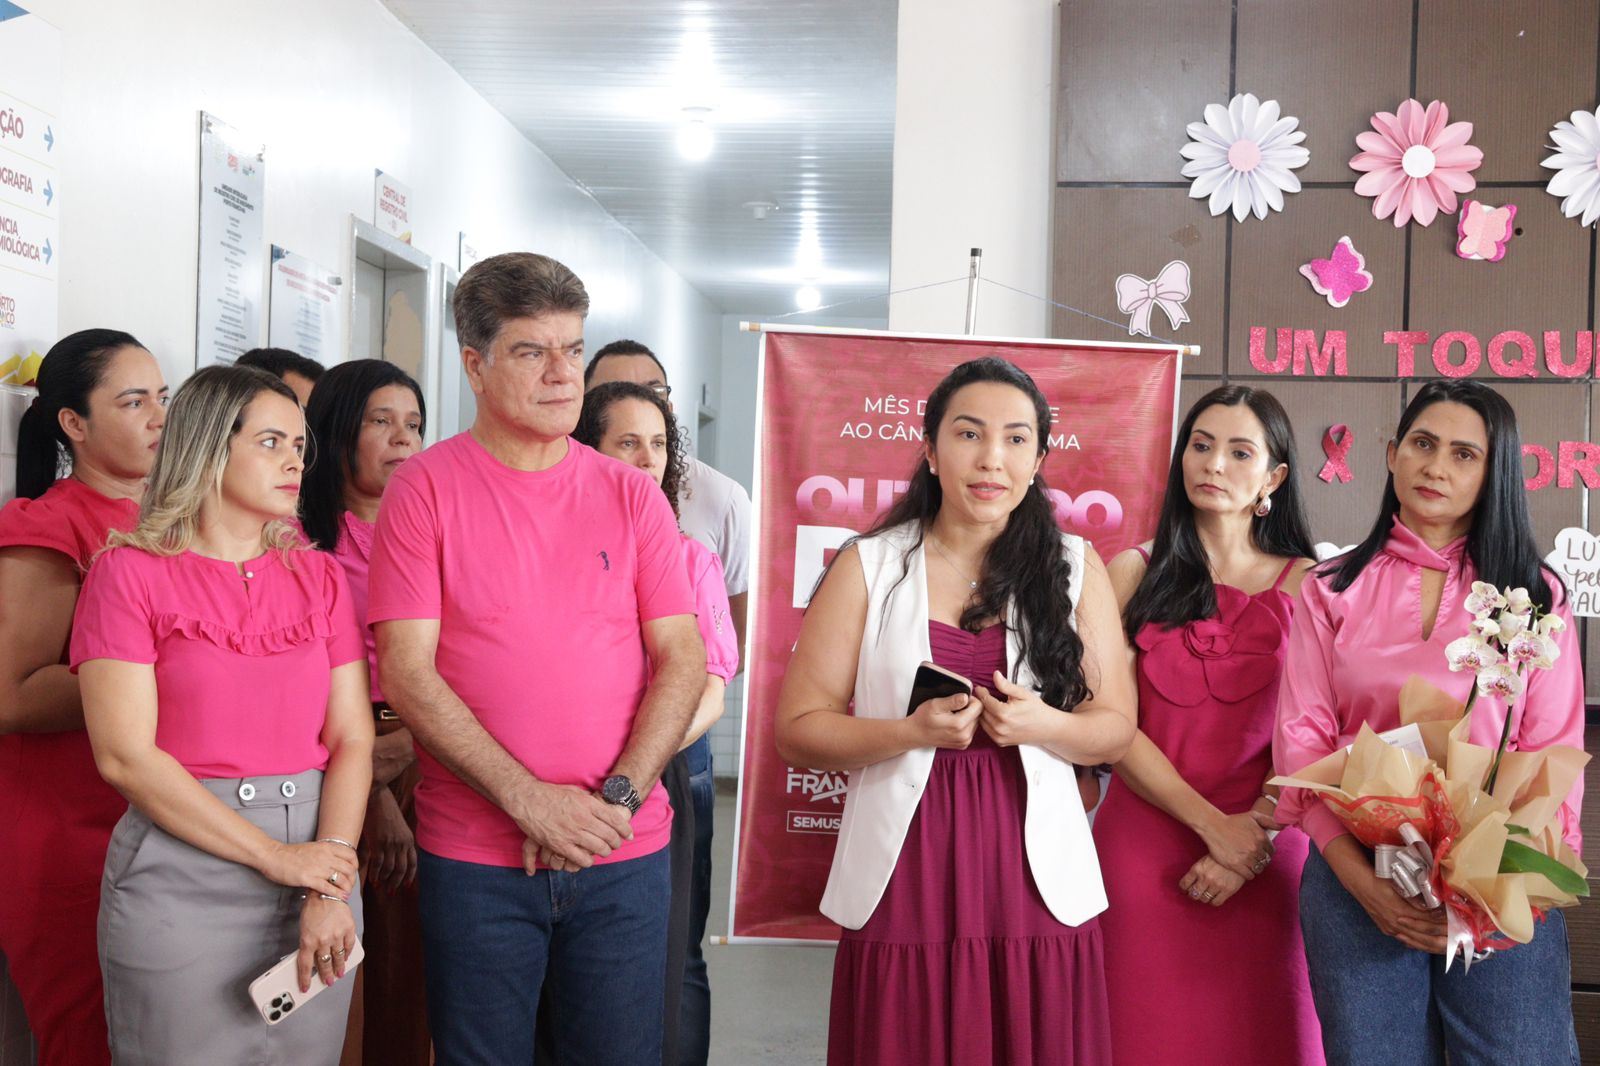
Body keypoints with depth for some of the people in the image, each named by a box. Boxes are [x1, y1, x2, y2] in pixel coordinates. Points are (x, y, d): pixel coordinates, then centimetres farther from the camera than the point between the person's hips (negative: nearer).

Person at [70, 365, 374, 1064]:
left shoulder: (320, 575, 9)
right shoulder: (131, 572, -3)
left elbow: (351, 738, 2)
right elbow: (125, 755, -11)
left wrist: (330, 889, -12)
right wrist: (276, 857, -13)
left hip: (316, 860, 4)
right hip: (179, 877, -3)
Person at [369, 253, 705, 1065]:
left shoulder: (630, 495, 5)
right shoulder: (425, 489, -2)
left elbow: (682, 660, 2)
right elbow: (406, 672, -9)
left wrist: (617, 798, -11)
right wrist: (528, 799, -15)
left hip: (624, 850, 2)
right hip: (474, 857, -2)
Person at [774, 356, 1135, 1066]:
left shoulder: (1077, 569, 6)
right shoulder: (870, 567, 1)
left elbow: (1116, 729, 7)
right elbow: (798, 728, -1)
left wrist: (1043, 725, -13)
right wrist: (913, 732, -16)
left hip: (1035, 876, 1)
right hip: (904, 875, -1)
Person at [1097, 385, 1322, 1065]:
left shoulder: (1305, 585, 4)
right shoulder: (1133, 573, 3)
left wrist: (1256, 841, -14)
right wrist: (1213, 824, -12)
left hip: (1263, 855, 0)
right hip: (1142, 847, 0)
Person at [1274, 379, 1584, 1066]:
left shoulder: (1534, 595, 8)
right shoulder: (1330, 591, 9)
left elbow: (1555, 752, 3)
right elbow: (1302, 738, 2)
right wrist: (1359, 878, -10)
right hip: (1358, 878, 0)